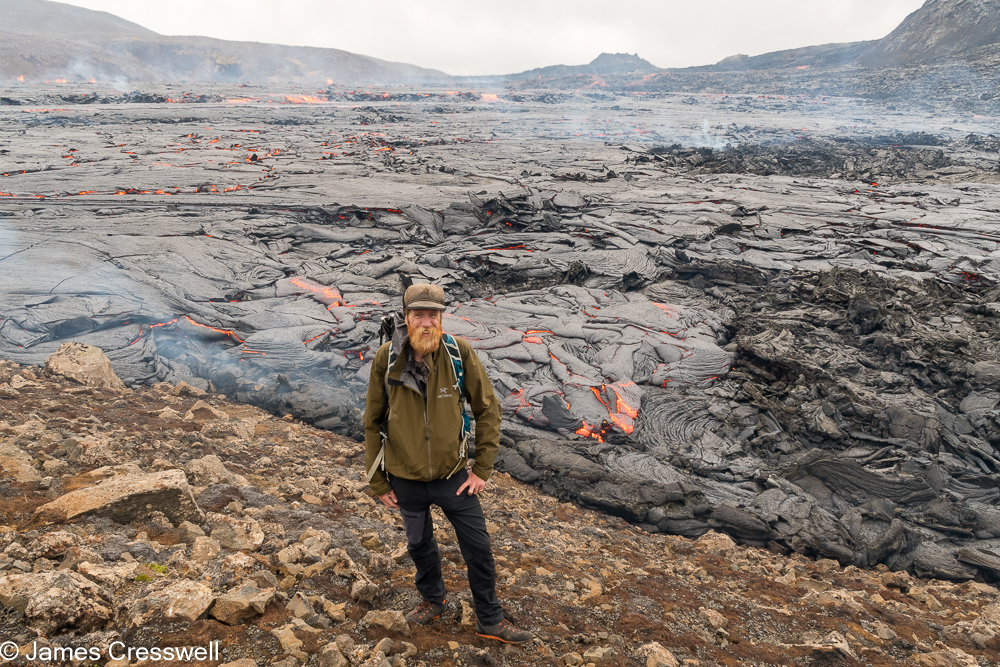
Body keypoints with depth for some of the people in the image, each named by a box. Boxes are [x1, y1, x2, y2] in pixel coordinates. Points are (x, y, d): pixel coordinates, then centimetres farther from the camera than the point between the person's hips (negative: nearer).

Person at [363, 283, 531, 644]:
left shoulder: (460, 353, -16)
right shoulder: (386, 359, -14)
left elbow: (488, 409, -7)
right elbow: (373, 423, -3)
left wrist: (482, 468, -8)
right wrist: (378, 481, 0)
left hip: (453, 474, -1)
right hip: (405, 479, 1)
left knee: (479, 547, 8)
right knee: (419, 544, 21)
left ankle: (489, 619, 31)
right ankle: (433, 600, 49)